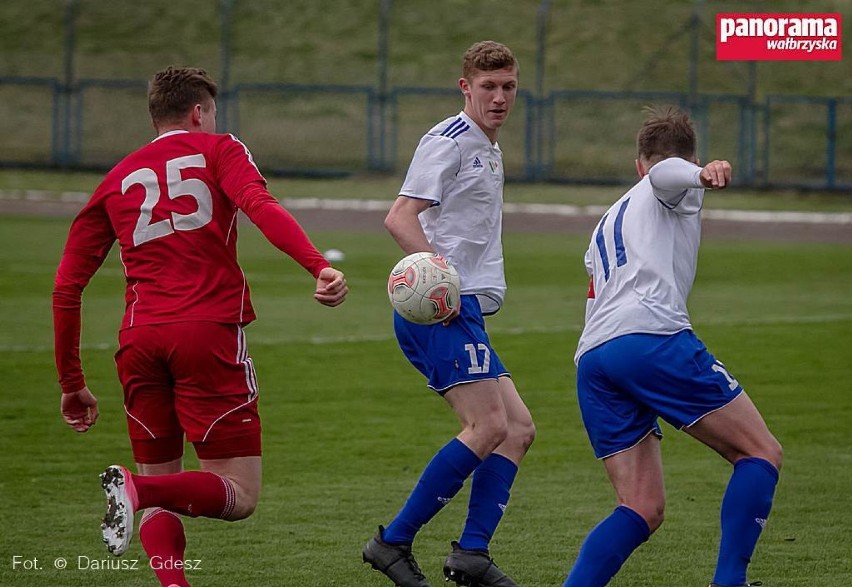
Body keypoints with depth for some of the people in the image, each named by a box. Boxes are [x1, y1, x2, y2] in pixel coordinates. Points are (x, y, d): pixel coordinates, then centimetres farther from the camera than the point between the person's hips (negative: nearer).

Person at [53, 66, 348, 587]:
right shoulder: (218, 151, 11)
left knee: (160, 482, 17)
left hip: (139, 340, 4)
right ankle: (138, 487, -29)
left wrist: (72, 383, 25)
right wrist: (320, 267, -25)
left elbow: (67, 286, 18)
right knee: (239, 495, -1)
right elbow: (261, 206, -12)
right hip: (209, 332, -4)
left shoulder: (118, 180, 21)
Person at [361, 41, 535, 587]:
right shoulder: (449, 142, -9)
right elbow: (400, 217, -20)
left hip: (464, 314, 10)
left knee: (518, 429, 5)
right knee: (489, 427, -18)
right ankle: (394, 542, -13)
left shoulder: (490, 151, 22)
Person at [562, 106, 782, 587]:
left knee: (643, 511, 5)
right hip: (652, 337, -7)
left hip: (590, 358, 7)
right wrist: (704, 174, -31)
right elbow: (666, 173, -9)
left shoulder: (607, 224, 37)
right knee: (761, 453, 3)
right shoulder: (679, 183, 16)